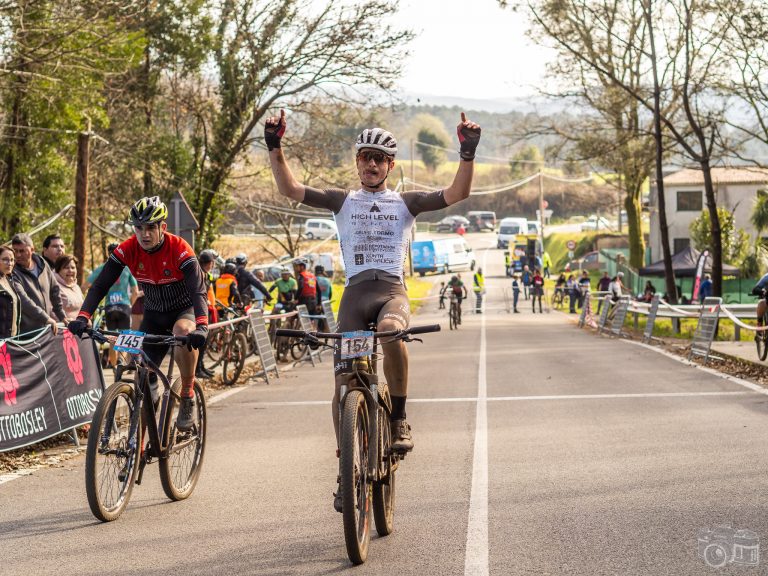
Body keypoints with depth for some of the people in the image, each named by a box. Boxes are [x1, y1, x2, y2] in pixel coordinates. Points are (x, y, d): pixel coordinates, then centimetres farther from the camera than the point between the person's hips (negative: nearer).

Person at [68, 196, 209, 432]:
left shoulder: (179, 250, -27)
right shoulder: (127, 250, -17)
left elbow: (198, 291, -35)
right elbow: (100, 285, -18)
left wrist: (202, 326, -52)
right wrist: (83, 318, -34)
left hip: (186, 309, -4)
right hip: (154, 313, 4)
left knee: (184, 332, -38)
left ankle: (188, 397, -21)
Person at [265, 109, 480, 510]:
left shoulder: (405, 202, 14)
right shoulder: (343, 201, 15)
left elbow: (457, 193, 1)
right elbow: (289, 189, 4)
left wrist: (468, 153, -12)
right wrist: (274, 147, -7)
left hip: (392, 289, -1)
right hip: (355, 292, 1)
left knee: (390, 331, -38)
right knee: (344, 384, -7)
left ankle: (399, 419, -20)